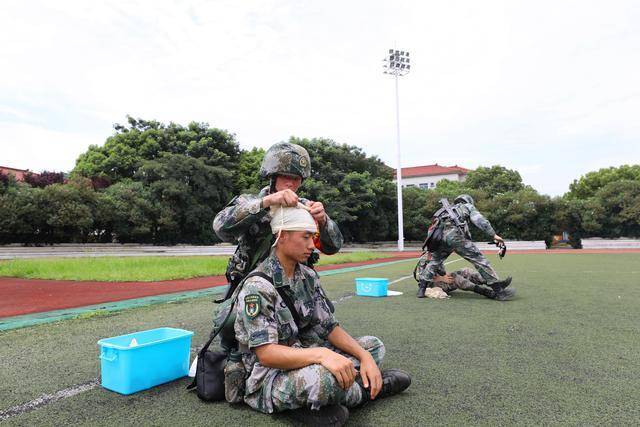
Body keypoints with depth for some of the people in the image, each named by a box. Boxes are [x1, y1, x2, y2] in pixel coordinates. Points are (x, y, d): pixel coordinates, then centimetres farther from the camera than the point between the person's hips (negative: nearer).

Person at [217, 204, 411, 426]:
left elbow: (330, 327, 2)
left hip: (303, 358, 8)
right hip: (269, 377, -8)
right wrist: (321, 354, -42)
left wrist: (364, 357, -13)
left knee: (374, 346, 5)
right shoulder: (257, 287, -23)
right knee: (323, 377, -39)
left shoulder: (308, 276, 2)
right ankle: (363, 390, -4)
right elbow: (266, 354, -29)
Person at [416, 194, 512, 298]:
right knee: (478, 257, 2)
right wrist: (493, 235, 4)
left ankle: (422, 286, 13)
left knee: (434, 261, 21)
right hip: (454, 235, -5)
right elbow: (479, 220, 8)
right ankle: (495, 284, 2)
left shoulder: (449, 208, 40)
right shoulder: (468, 206, 28)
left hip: (438, 234, 5)